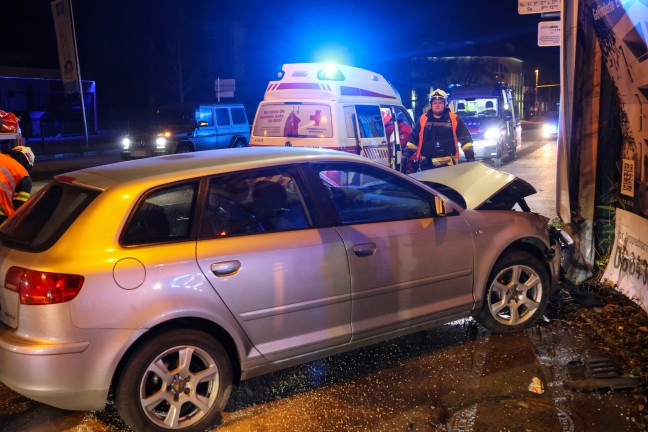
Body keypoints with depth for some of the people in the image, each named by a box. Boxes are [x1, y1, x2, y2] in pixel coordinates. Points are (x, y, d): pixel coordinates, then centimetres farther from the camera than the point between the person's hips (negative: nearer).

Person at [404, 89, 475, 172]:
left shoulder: (454, 119, 2)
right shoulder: (423, 119, 10)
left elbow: (465, 138, 1)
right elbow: (413, 138, 15)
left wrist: (470, 155, -6)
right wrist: (407, 153, 7)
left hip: (447, 163, -2)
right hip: (426, 163, 3)